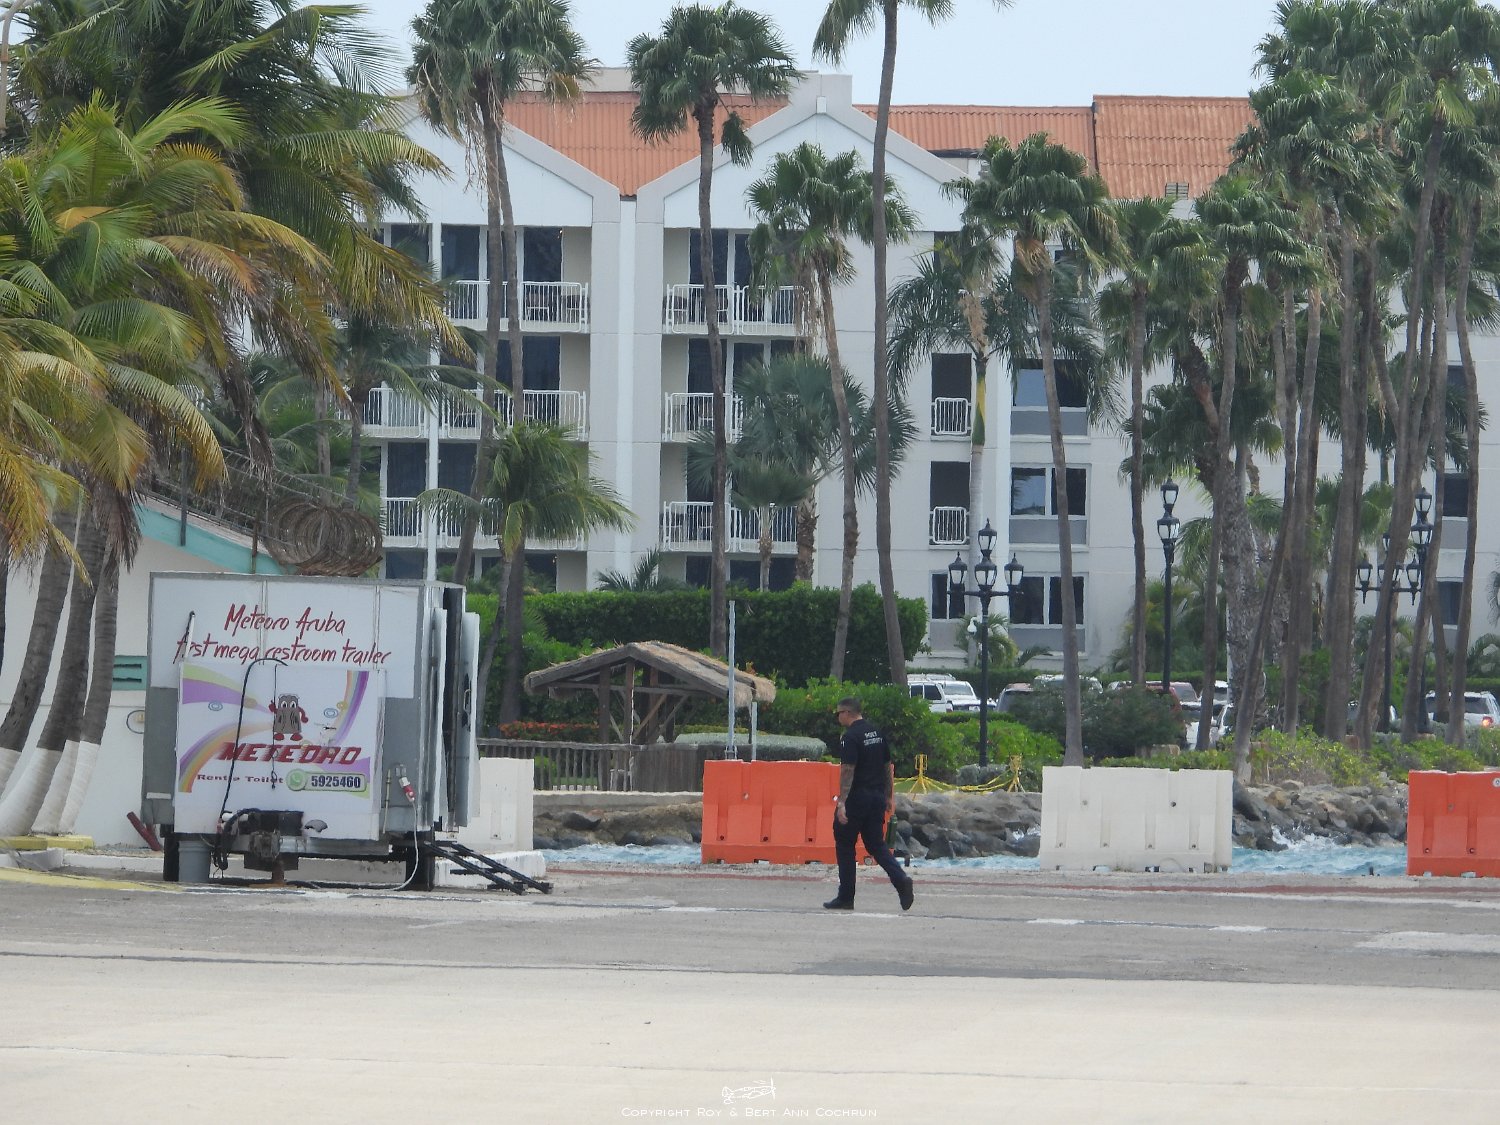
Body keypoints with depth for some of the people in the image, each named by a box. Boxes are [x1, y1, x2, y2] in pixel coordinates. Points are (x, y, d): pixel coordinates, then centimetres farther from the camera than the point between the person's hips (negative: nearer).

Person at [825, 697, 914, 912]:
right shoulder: (877, 733, 12)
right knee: (876, 845, 11)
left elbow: (847, 771, -20)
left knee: (844, 845, 5)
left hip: (857, 797, -7)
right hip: (877, 797, 7)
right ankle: (901, 879, -12)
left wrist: (842, 803, -23)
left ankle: (846, 897, 7)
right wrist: (890, 797, 21)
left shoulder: (850, 737, -13)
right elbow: (888, 767, 16)